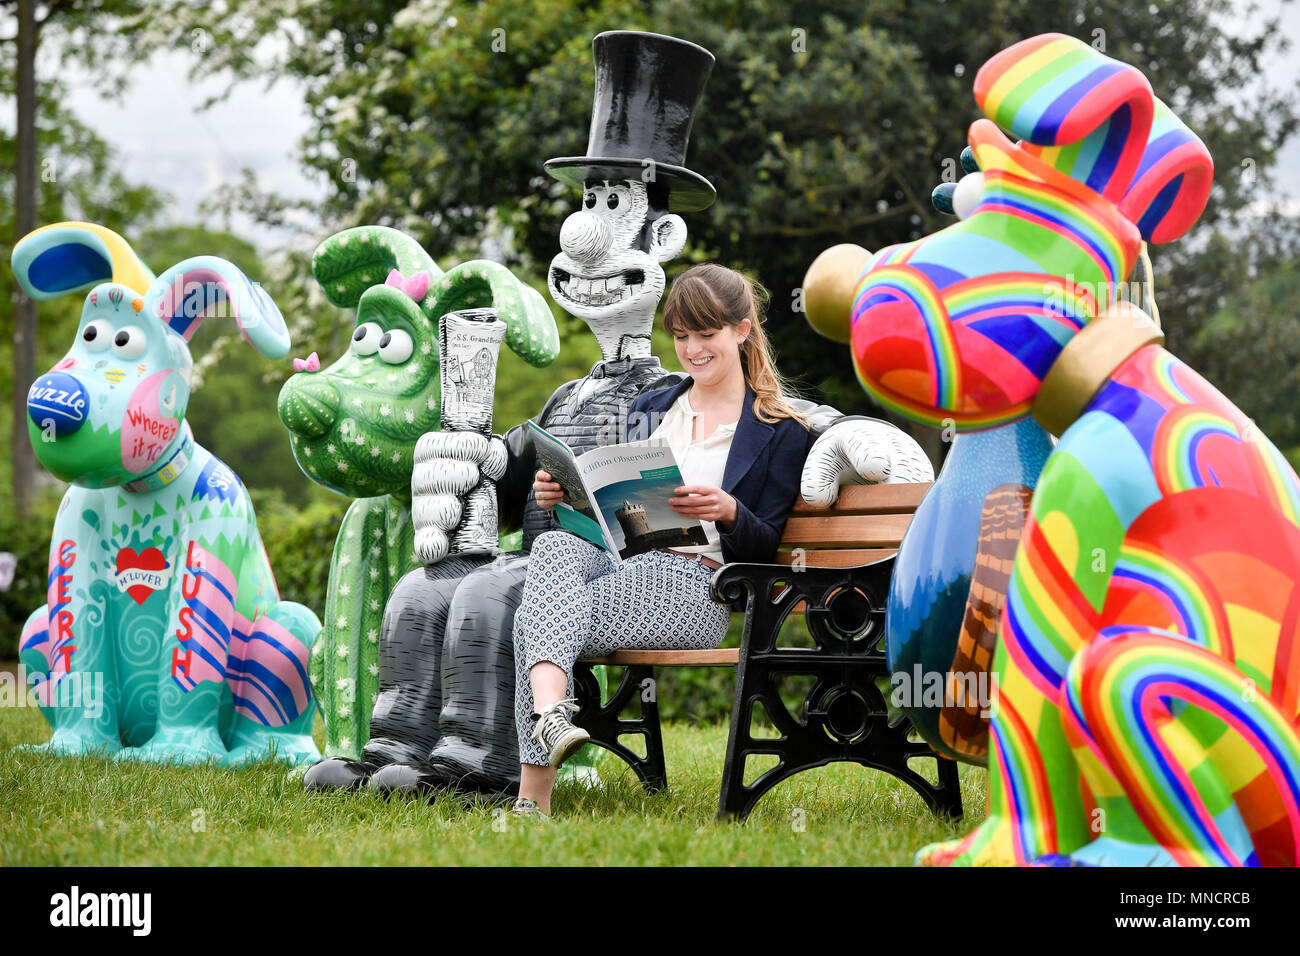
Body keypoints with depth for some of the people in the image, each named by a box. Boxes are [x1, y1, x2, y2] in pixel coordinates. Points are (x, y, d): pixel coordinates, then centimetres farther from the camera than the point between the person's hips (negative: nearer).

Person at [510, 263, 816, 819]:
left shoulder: (781, 434, 11)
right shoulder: (650, 409, 27)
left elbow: (765, 548, 5)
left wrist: (729, 513, -16)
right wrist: (564, 498, 4)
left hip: (695, 587, -4)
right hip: (621, 561, 4)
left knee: (535, 618, -31)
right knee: (556, 545, -36)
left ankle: (534, 788, -43)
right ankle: (551, 711, -55)